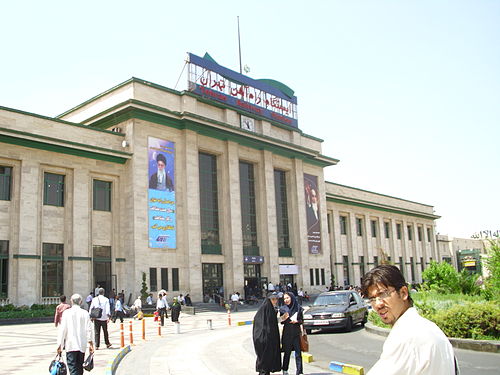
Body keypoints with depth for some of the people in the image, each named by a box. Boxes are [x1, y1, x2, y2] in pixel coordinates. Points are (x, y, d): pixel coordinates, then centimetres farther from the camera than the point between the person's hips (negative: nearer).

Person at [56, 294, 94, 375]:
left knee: (73, 368, -5)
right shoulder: (85, 313, 1)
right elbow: (89, 330, -1)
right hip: (82, 345, 3)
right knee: (80, 367, 17)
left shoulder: (67, 313, -5)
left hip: (71, 345, -3)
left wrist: (60, 345, 0)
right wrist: (91, 343, 4)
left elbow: (62, 330, -5)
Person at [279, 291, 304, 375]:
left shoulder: (298, 308, 3)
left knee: (298, 352, -2)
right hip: (287, 333, 0)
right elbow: (281, 321, 5)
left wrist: (296, 321, -12)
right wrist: (284, 318, -16)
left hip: (296, 332, 0)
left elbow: (302, 320, 7)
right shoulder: (283, 309, 4)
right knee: (287, 352, 5)